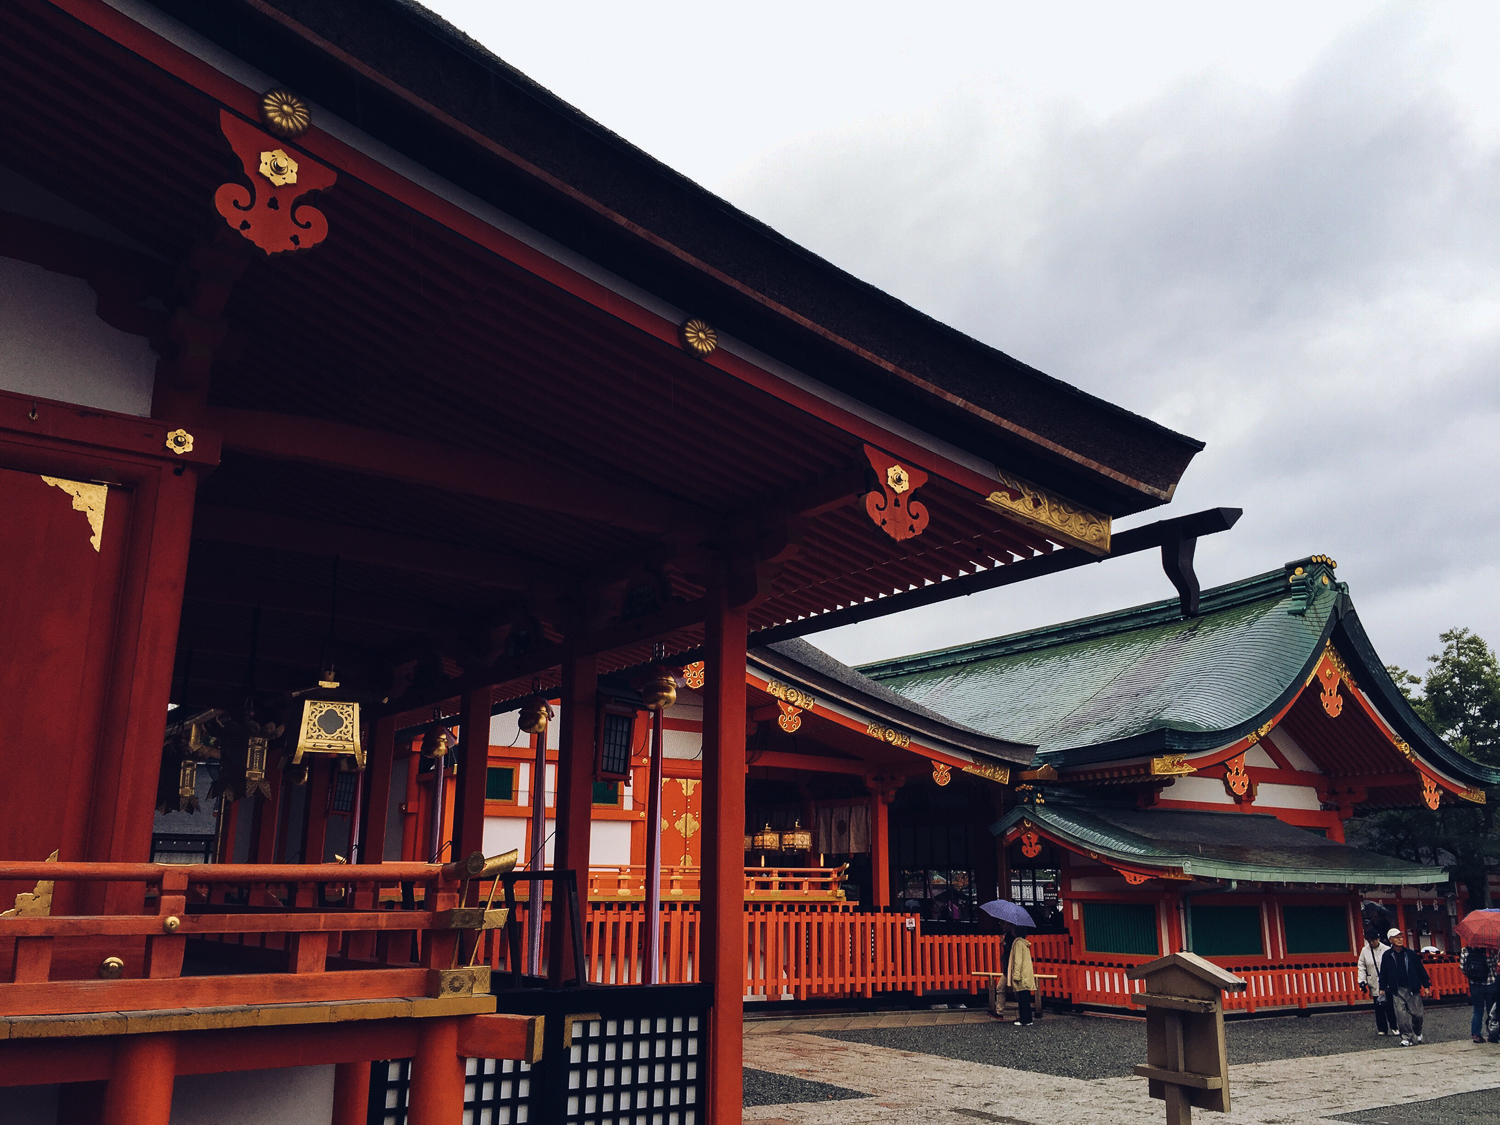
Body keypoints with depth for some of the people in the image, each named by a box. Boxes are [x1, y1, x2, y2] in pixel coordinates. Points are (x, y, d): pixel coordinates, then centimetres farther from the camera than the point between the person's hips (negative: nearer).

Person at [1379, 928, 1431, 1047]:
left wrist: (1426, 985, 7)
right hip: (1397, 991, -1)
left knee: (1416, 1013, 4)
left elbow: (1420, 969, 9)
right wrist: (1382, 988, 5)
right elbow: (1383, 974, 8)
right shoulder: (1387, 956, 2)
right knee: (1402, 1015, -7)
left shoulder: (1410, 954, 3)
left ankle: (1417, 1033, 30)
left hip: (1412, 989, 1)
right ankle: (1406, 1037, 1)